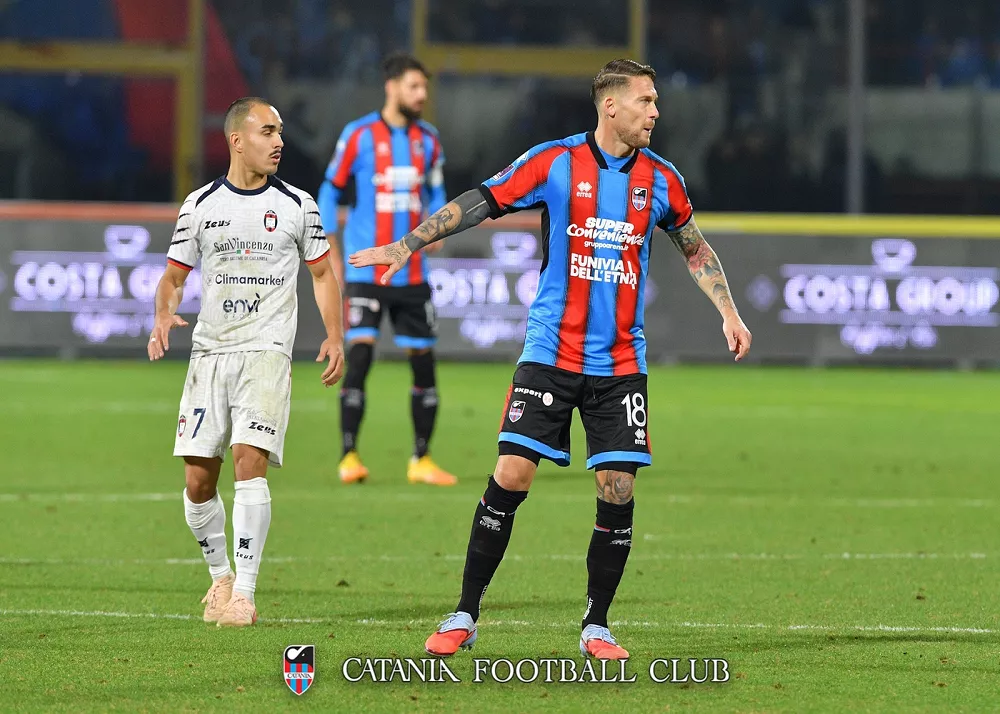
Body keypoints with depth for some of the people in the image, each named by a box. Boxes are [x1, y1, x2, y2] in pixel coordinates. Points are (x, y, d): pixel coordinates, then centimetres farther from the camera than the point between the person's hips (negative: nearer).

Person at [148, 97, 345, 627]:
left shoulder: (296, 205, 6)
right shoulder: (200, 205, 7)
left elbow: (321, 271, 14)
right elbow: (174, 274, 13)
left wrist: (334, 336, 2)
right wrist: (164, 317, -8)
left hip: (267, 350, -2)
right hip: (209, 350, 2)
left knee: (250, 461, -19)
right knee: (198, 479, -1)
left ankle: (244, 593, -17)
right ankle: (221, 577, 22)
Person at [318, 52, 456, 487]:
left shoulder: (428, 140, 8)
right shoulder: (358, 136, -4)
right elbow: (330, 191, 3)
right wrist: (332, 255, -1)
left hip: (412, 272, 4)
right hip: (365, 269, -4)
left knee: (423, 362, 4)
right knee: (360, 354, -14)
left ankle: (421, 459, 15)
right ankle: (349, 457, -7)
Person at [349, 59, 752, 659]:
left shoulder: (661, 180, 4)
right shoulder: (554, 164, -5)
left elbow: (696, 247, 20)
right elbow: (480, 203, 0)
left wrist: (729, 312, 16)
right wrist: (406, 246, -4)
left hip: (621, 364, 2)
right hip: (550, 355, -2)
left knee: (618, 490, -4)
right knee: (511, 475, -9)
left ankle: (597, 627, 10)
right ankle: (464, 617, 1)